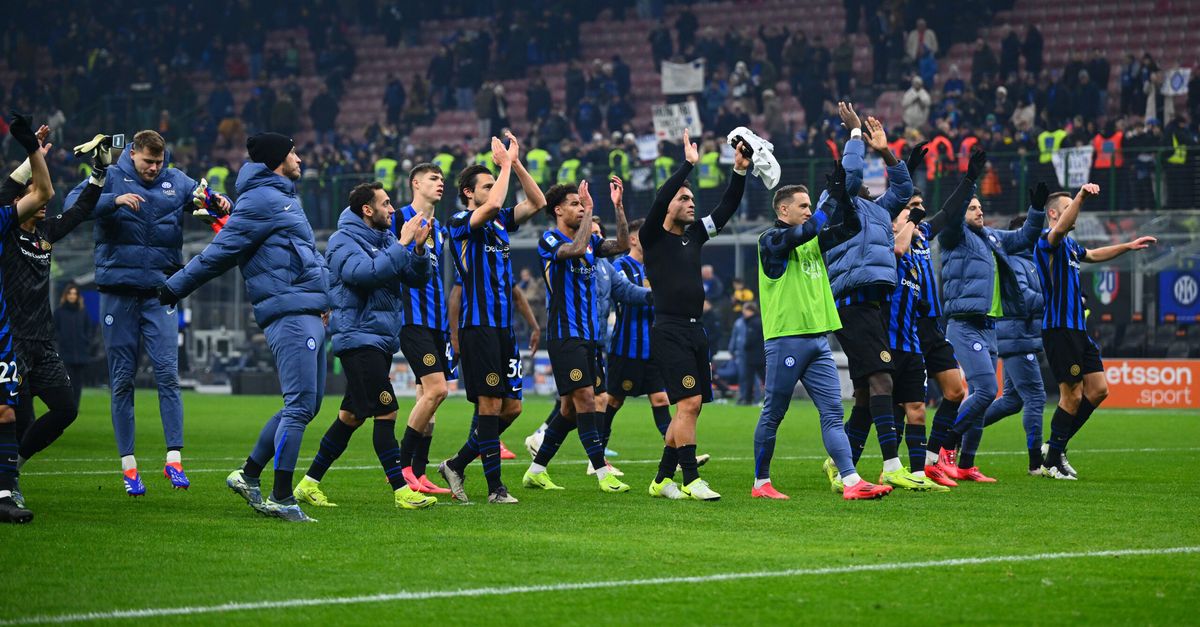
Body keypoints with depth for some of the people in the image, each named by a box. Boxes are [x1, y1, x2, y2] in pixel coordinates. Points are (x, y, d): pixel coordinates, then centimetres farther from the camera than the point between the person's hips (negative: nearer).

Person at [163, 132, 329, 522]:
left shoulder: (281, 198, 23)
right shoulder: (261, 200, -8)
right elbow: (220, 251, -9)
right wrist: (175, 288, -6)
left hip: (307, 316, 10)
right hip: (291, 316, -10)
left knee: (305, 405, 12)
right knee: (300, 406, -11)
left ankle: (249, 475, 19)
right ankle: (280, 499, -10)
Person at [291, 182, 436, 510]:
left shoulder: (386, 239, 14)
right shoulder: (343, 241, -10)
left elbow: (418, 277, 10)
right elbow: (366, 273, -28)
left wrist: (419, 247, -7)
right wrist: (401, 244, -24)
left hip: (381, 340, 9)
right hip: (359, 338, -9)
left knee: (351, 416, 12)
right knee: (386, 412, -12)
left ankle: (309, 483, 19)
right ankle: (401, 490, -11)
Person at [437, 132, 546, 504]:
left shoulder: (499, 221, 16)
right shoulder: (460, 223, -6)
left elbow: (537, 202, 14)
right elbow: (492, 205, -25)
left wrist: (516, 163, 5)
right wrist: (506, 164, -15)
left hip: (503, 327, 8)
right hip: (479, 326, -8)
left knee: (511, 407, 7)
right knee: (490, 404, -8)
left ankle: (456, 465, 19)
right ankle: (495, 487, -4)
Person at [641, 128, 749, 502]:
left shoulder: (694, 235, 15)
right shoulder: (654, 237, -3)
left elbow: (727, 208, 14)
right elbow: (660, 199, -18)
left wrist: (740, 171, 2)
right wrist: (688, 165, -19)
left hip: (695, 331, 8)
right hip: (669, 330, -8)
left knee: (690, 408, 8)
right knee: (689, 403, -15)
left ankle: (663, 479, 16)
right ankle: (691, 481, -13)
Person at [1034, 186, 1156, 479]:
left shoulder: (1070, 244, 19)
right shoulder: (1047, 241, -9)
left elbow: (1093, 255, 40)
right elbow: (1059, 229, -33)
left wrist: (1128, 246, 39)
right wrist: (1081, 196, -45)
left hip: (1078, 329, 10)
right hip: (1058, 329, -10)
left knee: (1098, 390, 8)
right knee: (1072, 395, -7)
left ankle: (1057, 445, 16)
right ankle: (1052, 461, 3)